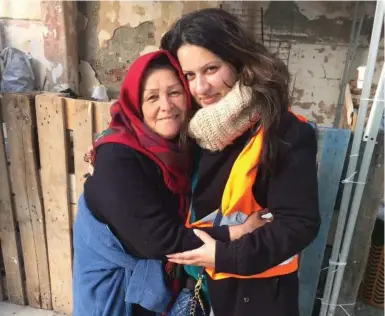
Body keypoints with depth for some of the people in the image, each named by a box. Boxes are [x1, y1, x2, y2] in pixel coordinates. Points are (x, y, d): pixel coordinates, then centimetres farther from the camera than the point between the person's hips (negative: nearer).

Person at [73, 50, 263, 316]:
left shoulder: (183, 144, -9)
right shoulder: (117, 157, -28)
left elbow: (187, 215, -3)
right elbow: (157, 238, -29)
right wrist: (231, 234, -27)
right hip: (114, 281, -5)